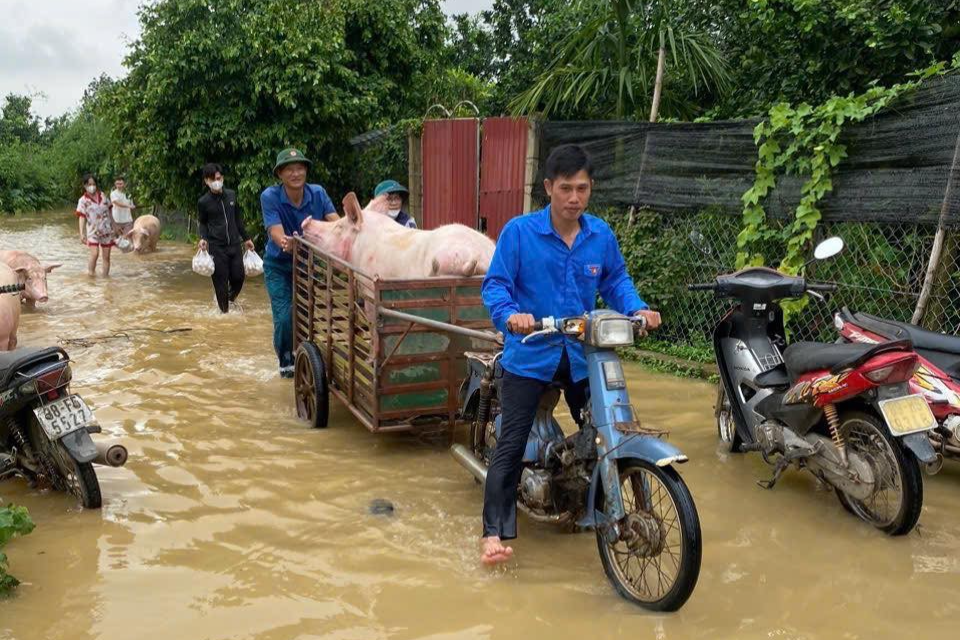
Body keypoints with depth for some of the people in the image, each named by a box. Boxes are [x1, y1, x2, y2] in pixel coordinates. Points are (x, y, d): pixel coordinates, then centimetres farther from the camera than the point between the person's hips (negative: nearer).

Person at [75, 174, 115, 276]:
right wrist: (82, 234, -16)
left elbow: (109, 212, 15)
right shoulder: (83, 200, -3)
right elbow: (82, 218, -8)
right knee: (95, 253, -21)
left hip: (107, 230, 3)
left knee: (106, 256, 4)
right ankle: (91, 274, -5)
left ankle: (106, 276, 13)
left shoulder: (102, 195, 7)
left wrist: (114, 226, 17)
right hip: (93, 231, -3)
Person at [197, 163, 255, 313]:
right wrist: (203, 238, -13)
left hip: (235, 244, 3)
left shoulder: (232, 195, 4)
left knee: (239, 276, 5)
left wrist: (246, 238, 16)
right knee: (220, 281, 0)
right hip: (217, 247, -3)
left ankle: (230, 298, 35)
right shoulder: (203, 202, -6)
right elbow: (202, 223, 6)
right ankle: (224, 310, 18)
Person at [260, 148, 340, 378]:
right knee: (285, 316, -11)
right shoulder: (270, 196, -18)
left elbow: (334, 221, -21)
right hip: (279, 265, -2)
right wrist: (285, 242, -52)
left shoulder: (317, 193, -11)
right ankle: (286, 361, 16)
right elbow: (276, 231, -29)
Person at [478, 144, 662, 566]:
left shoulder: (602, 235, 2)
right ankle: (494, 531, 2)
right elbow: (495, 284, -12)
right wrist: (509, 315, -32)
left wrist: (636, 309, -8)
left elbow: (616, 280, 11)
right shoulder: (519, 232, -10)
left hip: (583, 353, 4)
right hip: (531, 353, -4)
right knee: (512, 444, -4)